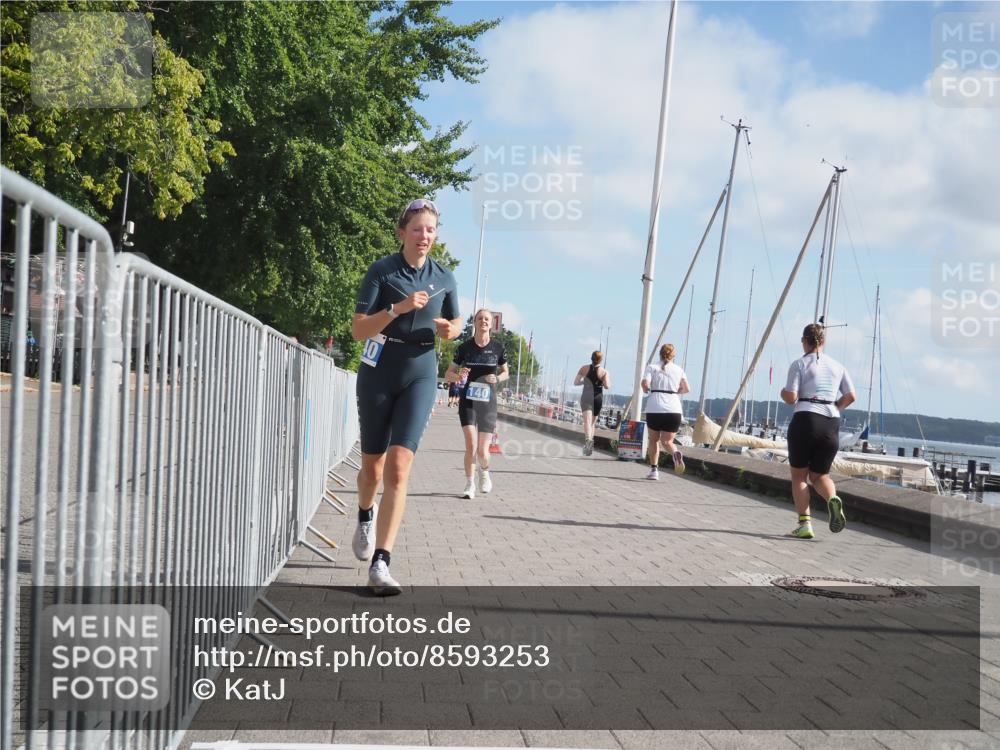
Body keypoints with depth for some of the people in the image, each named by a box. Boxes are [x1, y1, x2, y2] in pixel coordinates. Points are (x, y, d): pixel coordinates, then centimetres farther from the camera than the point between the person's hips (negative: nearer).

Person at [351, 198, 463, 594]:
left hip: (420, 374, 1)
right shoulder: (381, 270, -6)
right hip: (378, 372, -1)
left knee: (398, 468, -14)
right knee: (372, 466, 11)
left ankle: (380, 565, -15)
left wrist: (451, 330, -5)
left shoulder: (444, 277, 3)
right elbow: (358, 329, -11)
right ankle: (365, 517, 47)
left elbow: (455, 322, 19)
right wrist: (397, 308, -26)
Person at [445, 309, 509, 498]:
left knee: (482, 451, 0)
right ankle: (469, 485, 3)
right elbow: (448, 375, 4)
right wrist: (458, 375, -18)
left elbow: (505, 373, 14)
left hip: (488, 403, 1)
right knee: (471, 445, -16)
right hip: (468, 401, -1)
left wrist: (497, 378, -9)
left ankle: (484, 472, 35)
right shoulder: (465, 347, -2)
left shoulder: (498, 347, -1)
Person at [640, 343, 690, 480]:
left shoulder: (652, 367, 6)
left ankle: (654, 470, 11)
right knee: (667, 441, 5)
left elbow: (645, 384, -9)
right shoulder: (678, 369, 13)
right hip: (674, 409, 1)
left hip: (654, 408, -1)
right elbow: (686, 389, 8)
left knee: (654, 439, 17)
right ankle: (676, 453, -28)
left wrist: (646, 390, 12)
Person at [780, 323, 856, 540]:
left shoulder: (799, 364, 0)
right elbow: (850, 397, 9)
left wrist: (783, 392, 14)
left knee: (799, 475, 10)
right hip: (831, 424, 4)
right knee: (820, 475, 16)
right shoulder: (837, 366, 13)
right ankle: (833, 500, -17)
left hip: (805, 421, -4)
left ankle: (804, 524, -1)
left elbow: (791, 398, -8)